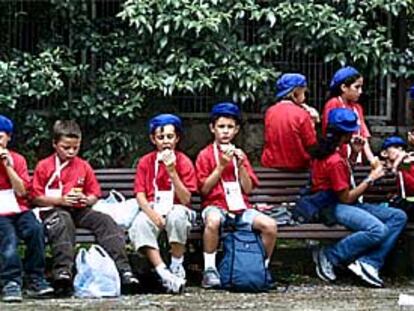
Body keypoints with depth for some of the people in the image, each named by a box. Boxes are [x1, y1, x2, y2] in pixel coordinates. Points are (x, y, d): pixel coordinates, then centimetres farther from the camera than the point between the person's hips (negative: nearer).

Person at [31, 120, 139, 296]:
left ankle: (123, 270, -29)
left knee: (105, 221, -21)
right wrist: (61, 200, -14)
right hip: (53, 210, -4)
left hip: (80, 210, 4)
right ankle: (62, 272, -51)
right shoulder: (43, 167, 3)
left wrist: (86, 200, -9)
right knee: (63, 222, -39)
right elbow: (36, 198, -2)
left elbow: (94, 195, 16)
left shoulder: (83, 167, 13)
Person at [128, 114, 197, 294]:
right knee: (139, 225, -33)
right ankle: (164, 273, -38)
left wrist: (172, 172, -19)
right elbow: (140, 195, -2)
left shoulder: (184, 162, 0)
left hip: (176, 209, -1)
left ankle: (177, 267, -21)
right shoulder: (145, 162, 5)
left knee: (178, 215, -38)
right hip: (153, 209, 1)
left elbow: (185, 200, -9)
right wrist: (152, 214, -22)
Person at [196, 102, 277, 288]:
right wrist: (221, 166, -11)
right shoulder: (205, 155, 5)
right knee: (213, 220, -40)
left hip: (240, 206, 4)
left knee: (270, 225, -23)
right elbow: (205, 189, -4)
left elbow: (248, 189, 8)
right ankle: (209, 270, -26)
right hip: (216, 205, -4)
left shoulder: (239, 154, 16)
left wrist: (241, 165, -6)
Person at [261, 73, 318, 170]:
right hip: (296, 166, -5)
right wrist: (312, 123, 4)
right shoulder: (302, 114, -13)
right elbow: (312, 144, -8)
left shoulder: (270, 111, -1)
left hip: (270, 163, 5)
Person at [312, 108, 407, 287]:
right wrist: (371, 179, -7)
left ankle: (368, 263, -18)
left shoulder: (329, 152, 12)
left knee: (399, 217, -4)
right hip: (334, 208, -11)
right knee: (378, 230, -35)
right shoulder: (334, 161, -18)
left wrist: (354, 154, 14)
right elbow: (346, 198, -16)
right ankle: (328, 257, -17)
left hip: (345, 205, 11)